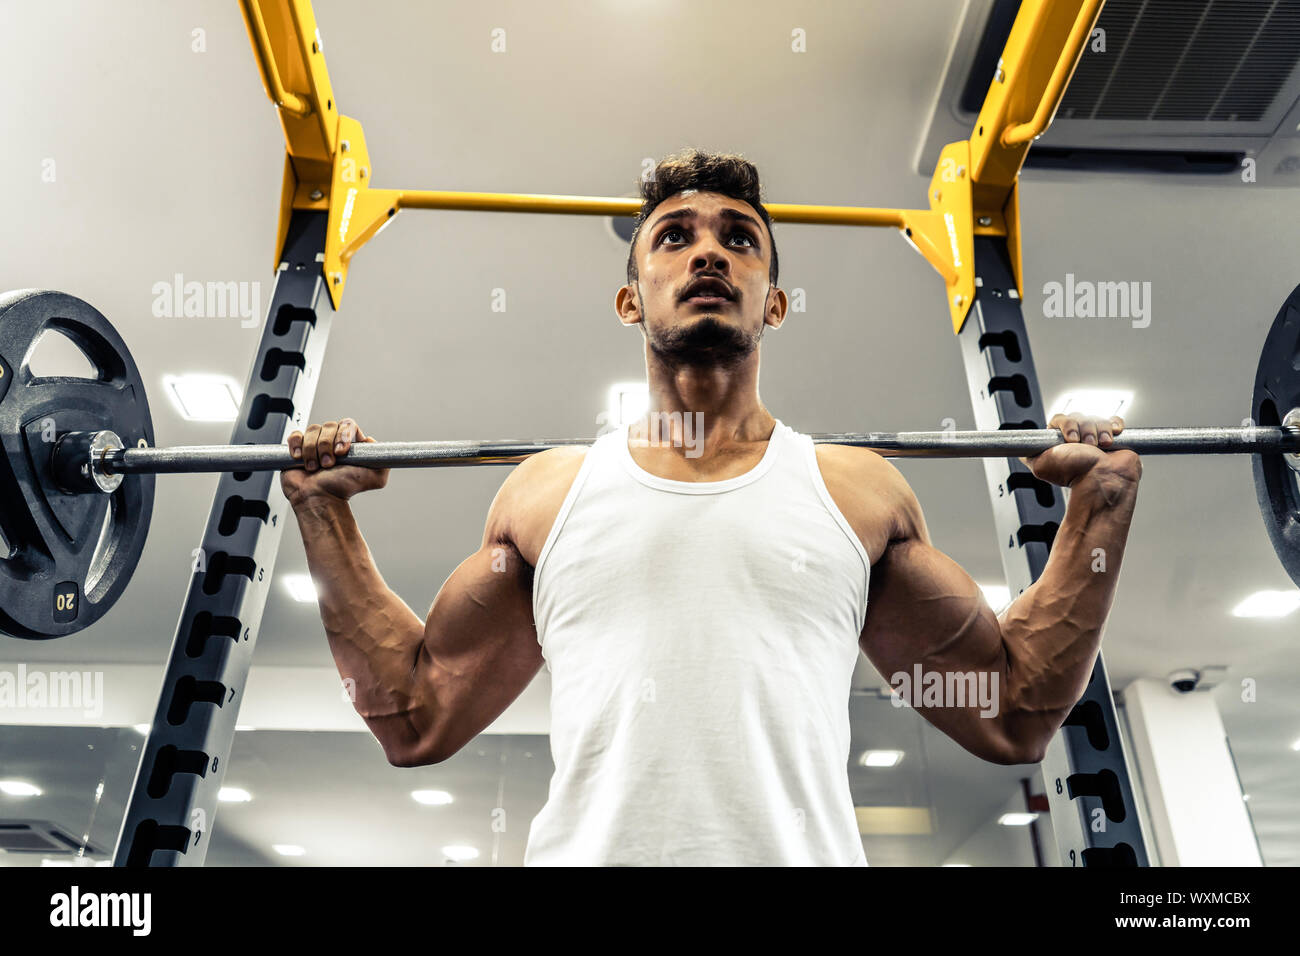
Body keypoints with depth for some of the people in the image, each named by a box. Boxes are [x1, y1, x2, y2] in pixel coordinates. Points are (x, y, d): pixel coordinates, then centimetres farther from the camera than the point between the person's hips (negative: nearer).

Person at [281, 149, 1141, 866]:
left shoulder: (859, 489, 12)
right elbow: (418, 722, 16)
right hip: (595, 846, 0)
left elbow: (1014, 719, 15)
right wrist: (326, 513, 12)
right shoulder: (548, 490, 12)